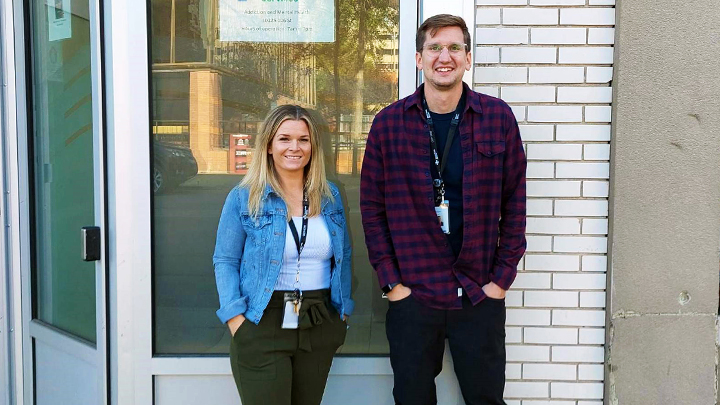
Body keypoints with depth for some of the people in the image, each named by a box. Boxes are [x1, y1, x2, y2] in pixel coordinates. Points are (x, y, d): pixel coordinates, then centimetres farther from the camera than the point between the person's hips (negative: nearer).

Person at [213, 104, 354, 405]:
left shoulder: (329, 196, 9)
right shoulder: (243, 198, -2)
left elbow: (343, 256, 14)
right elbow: (225, 262, -2)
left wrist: (342, 311, 8)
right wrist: (236, 320, -12)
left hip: (319, 324, 4)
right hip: (262, 324, -4)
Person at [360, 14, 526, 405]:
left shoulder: (498, 117, 0)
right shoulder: (389, 123, -1)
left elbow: (514, 202, 2)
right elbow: (372, 207, 1)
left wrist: (503, 277, -2)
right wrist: (391, 281, -4)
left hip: (481, 296, 0)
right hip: (412, 295, 0)